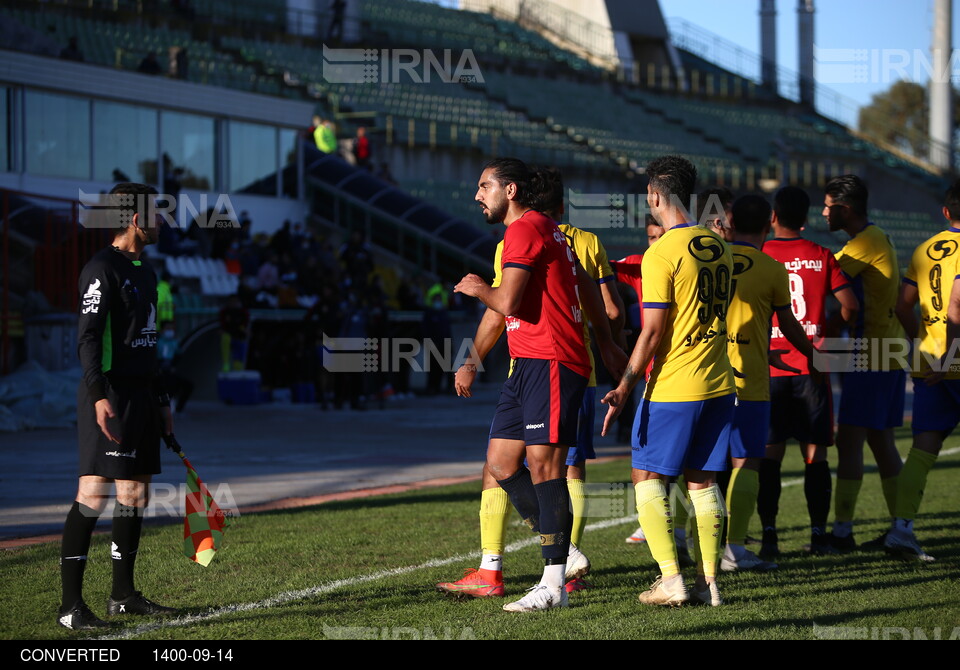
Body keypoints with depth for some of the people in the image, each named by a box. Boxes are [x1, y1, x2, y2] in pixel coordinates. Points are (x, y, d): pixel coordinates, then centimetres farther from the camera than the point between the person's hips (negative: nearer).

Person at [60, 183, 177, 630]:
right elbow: (88, 336, -17)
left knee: (135, 496, 12)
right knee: (93, 495, -13)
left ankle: (123, 594, 21)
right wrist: (99, 394, -27)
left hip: (140, 397, 10)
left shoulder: (143, 272, 19)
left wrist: (159, 400, 26)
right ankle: (71, 604, -14)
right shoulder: (103, 269, -10)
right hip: (109, 397, -10)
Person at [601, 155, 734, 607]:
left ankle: (670, 578, -3)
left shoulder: (661, 254, -14)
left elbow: (653, 332, -16)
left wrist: (623, 389, -11)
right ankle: (707, 582, 8)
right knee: (702, 481, 11)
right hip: (719, 383, 7)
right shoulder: (717, 247, 9)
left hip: (673, 386, -7)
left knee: (647, 476, 4)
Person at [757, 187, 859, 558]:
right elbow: (849, 305, -4)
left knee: (770, 454, 2)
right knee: (815, 454, 4)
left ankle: (769, 535, -3)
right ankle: (819, 534, 2)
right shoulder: (822, 256, 2)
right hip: (812, 369, 0)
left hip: (770, 369, 0)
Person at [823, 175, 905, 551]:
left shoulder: (863, 244, -14)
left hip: (871, 360, -10)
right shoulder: (879, 239, 16)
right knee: (881, 442, 13)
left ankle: (842, 531, -10)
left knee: (849, 441, -9)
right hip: (889, 355, 10)